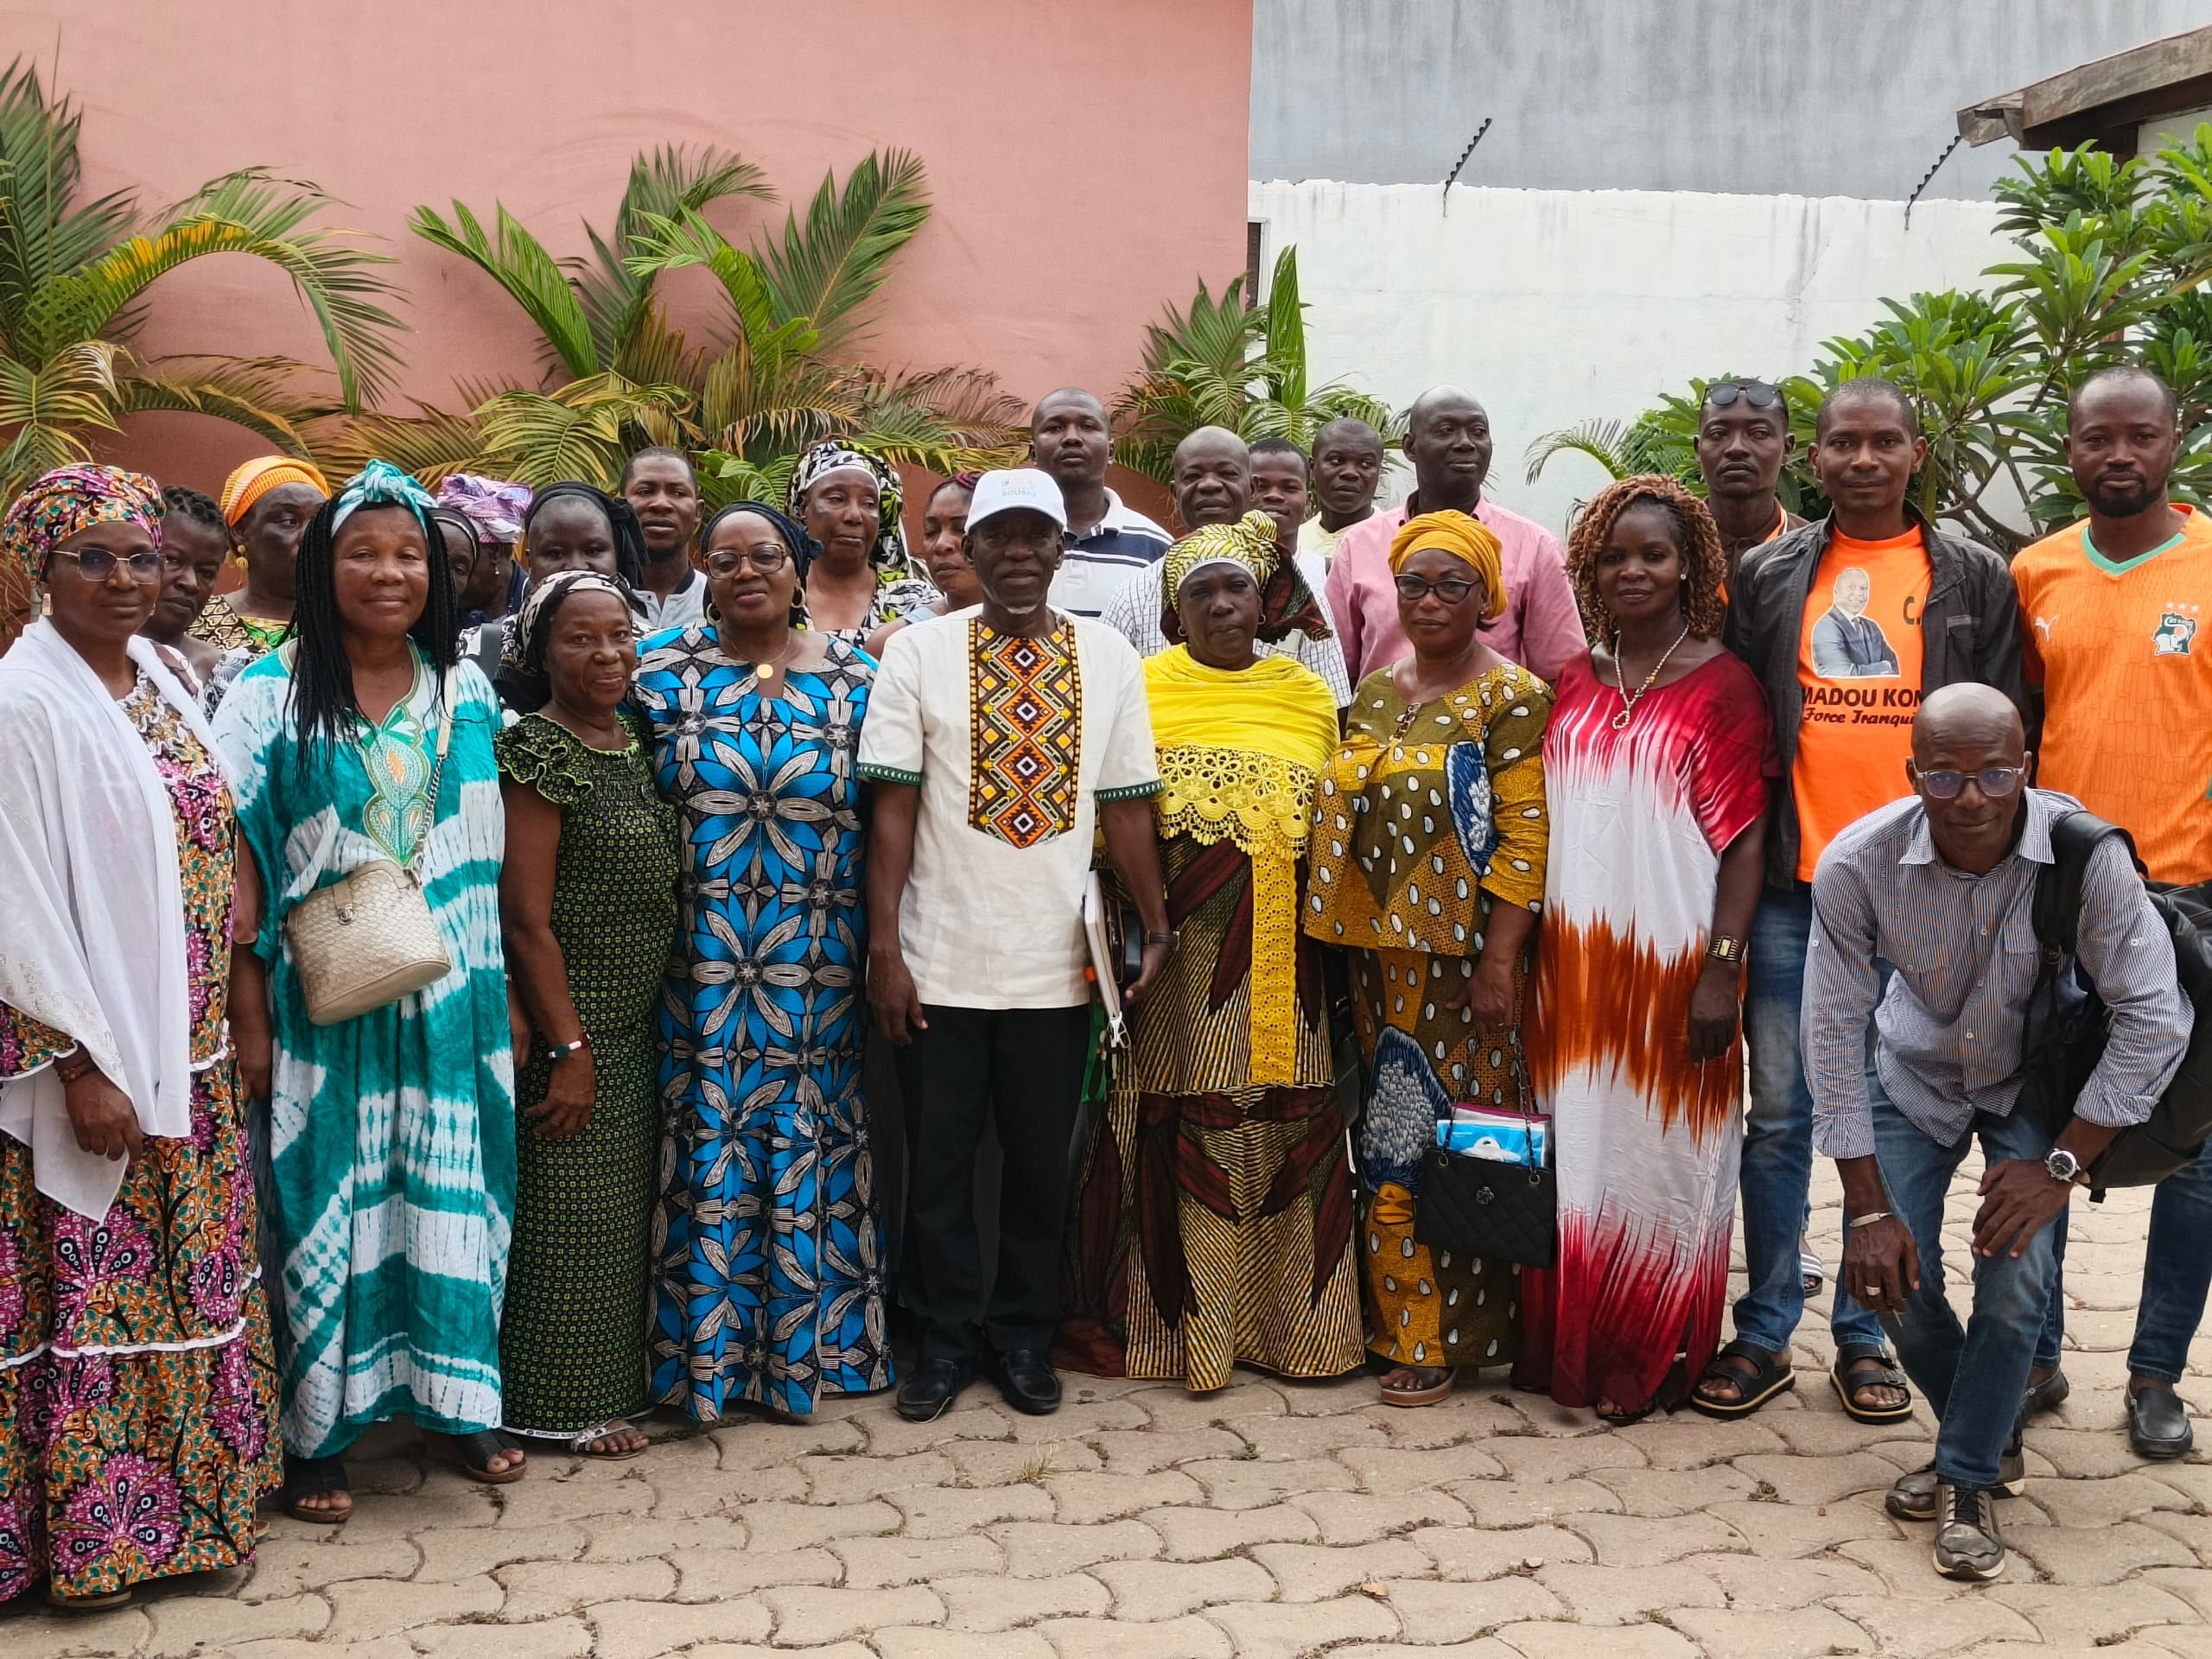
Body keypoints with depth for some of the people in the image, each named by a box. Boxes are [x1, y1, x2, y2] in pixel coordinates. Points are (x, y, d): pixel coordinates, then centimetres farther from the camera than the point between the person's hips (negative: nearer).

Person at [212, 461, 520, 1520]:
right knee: (327, 1196, 3)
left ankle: (459, 1400, 24)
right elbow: (241, 859, -6)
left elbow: (491, 856, 10)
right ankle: (317, 1431, 15)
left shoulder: (466, 693, 6)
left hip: (448, 998, 3)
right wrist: (248, 1013, -11)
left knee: (450, 1192, 9)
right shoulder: (272, 694, -4)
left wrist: (509, 997, 6)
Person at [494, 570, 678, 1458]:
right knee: (571, 1212, 0)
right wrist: (568, 1048, -18)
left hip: (637, 1024, 8)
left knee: (624, 1210, 15)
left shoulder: (637, 743, 10)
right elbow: (526, 916, -17)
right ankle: (565, 1403, 13)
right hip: (568, 1025, -8)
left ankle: (614, 1377, 27)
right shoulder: (537, 750, -13)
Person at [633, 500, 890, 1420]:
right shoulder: (662, 670, 2)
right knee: (706, 1146, 3)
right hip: (697, 963, -1)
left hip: (817, 968, 1)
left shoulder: (857, 678, 5)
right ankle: (703, 1350, 16)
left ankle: (806, 1343, 21)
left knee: (809, 1148, 6)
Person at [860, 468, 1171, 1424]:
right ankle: (946, 1338, 24)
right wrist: (884, 949, -8)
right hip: (941, 964, -1)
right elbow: (893, 808, -4)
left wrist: (1156, 930, 1)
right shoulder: (918, 653, -2)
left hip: (1057, 964, 1)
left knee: (1041, 1160, 11)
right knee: (939, 1161, 8)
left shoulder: (1108, 658, 3)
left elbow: (1127, 806, 5)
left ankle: (1023, 1335, 28)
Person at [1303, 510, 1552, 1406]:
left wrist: (1500, 962, -18)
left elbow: (1525, 836, -12)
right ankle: (1393, 1317, 20)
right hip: (1381, 951, 6)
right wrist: (1342, 941, 10)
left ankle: (1446, 1336, 8)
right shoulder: (1374, 691, 13)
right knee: (1390, 1132, 10)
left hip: (1464, 952, -6)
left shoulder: (1511, 698, -6)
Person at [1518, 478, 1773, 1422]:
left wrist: (1722, 968, -15)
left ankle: (1651, 1360, 15)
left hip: (1671, 962, -4)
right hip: (1572, 959, 5)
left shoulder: (1722, 685, -4)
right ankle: (1569, 1348, 21)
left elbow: (1746, 839, -8)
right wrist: (1527, 949, 9)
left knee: (1658, 1151, 3)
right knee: (1575, 1146, 9)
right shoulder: (1574, 684, 10)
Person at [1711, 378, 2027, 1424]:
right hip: (1794, 892, 1)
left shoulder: (1974, 579, 5)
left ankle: (1864, 1337, 20)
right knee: (1778, 1117, 6)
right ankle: (1764, 1336, 17)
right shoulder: (1766, 577, 6)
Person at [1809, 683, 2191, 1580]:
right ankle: (1991, 1437, 22)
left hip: (2038, 1080, -1)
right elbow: (1835, 1031, -20)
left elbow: (2153, 1018, -23)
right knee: (1890, 1275, -8)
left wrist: (2060, 1168, -24)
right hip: (1916, 1076, 1)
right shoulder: (1856, 863, -28)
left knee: (2015, 1283, -17)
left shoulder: (2087, 855, -31)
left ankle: (1969, 1479, 9)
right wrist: (1869, 1208, -19)